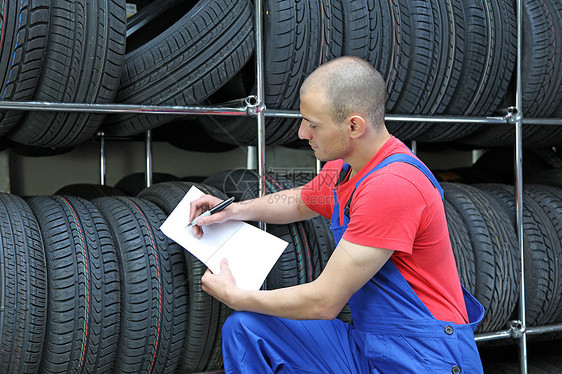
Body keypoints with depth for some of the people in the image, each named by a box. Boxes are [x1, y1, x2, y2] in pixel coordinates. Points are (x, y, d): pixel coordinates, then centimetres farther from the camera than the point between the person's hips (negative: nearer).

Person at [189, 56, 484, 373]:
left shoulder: (393, 186, -25)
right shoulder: (344, 169, 5)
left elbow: (324, 302, -21)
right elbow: (300, 202, 30)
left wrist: (236, 297, -7)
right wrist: (234, 210, 12)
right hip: (367, 345, 9)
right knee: (246, 328, 0)